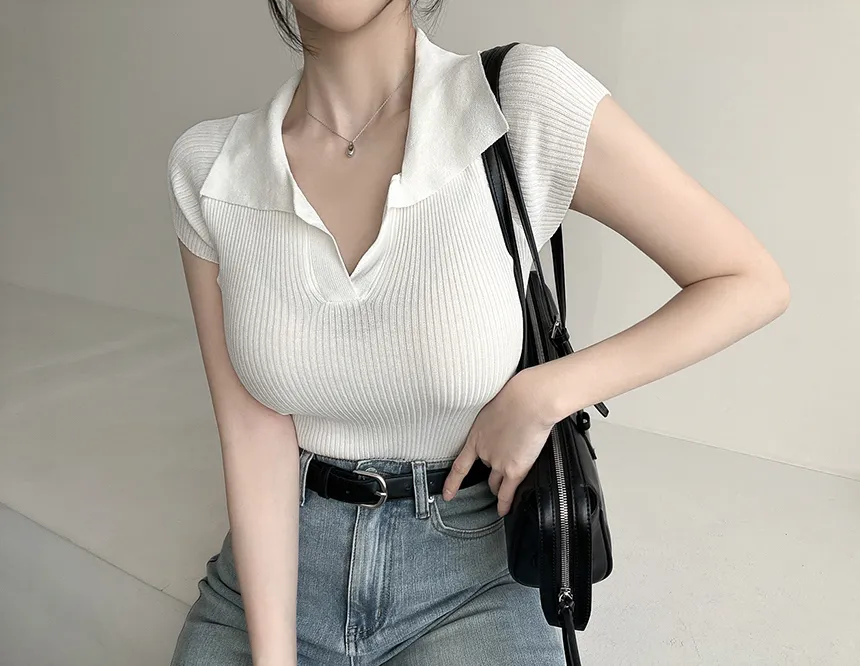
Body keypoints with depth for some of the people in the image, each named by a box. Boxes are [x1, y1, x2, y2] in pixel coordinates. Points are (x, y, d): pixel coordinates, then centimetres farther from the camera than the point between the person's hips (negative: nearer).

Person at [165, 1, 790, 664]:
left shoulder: (529, 98, -16)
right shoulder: (207, 166, -7)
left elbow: (754, 283, -9)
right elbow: (253, 431, -8)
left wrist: (540, 396, -16)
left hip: (471, 567, -1)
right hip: (279, 557, 2)